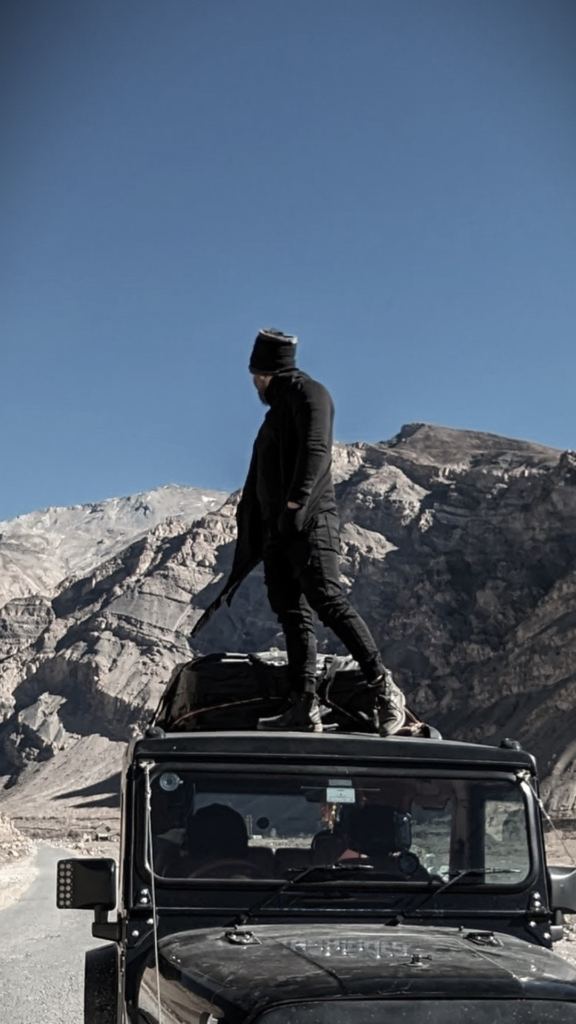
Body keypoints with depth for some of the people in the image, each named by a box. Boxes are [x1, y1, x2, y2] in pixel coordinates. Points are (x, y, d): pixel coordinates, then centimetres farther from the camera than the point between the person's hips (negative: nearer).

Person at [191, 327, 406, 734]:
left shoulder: (308, 393, 2)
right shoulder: (277, 412, 29)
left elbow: (315, 450, -17)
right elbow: (257, 488, 28)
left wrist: (297, 499, -29)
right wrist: (250, 548, 25)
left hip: (309, 523, -9)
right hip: (276, 531, 9)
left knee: (328, 600, -19)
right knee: (292, 613, 0)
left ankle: (383, 687, -19)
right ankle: (305, 707, -4)